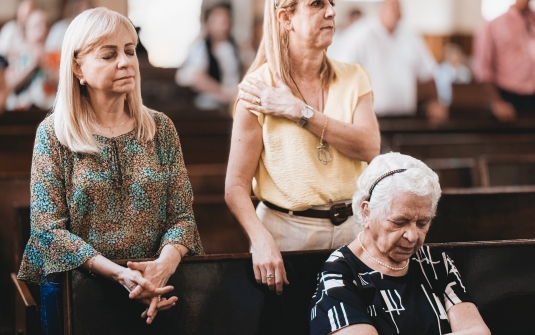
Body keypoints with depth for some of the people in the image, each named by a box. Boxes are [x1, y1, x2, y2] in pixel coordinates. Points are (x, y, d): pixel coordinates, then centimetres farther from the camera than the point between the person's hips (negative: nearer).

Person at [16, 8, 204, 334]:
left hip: (153, 284, 2)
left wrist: (164, 265, -19)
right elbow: (48, 228, -7)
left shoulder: (160, 128, 4)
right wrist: (119, 273, -19)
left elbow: (182, 215, 2)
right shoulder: (53, 133, -3)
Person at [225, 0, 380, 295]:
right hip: (285, 229, -3)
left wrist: (299, 111, -15)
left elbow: (369, 147, -12)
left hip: (350, 227, 3)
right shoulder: (258, 87, -8)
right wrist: (262, 241, -26)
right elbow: (236, 186, -11)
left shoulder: (353, 79, 4)